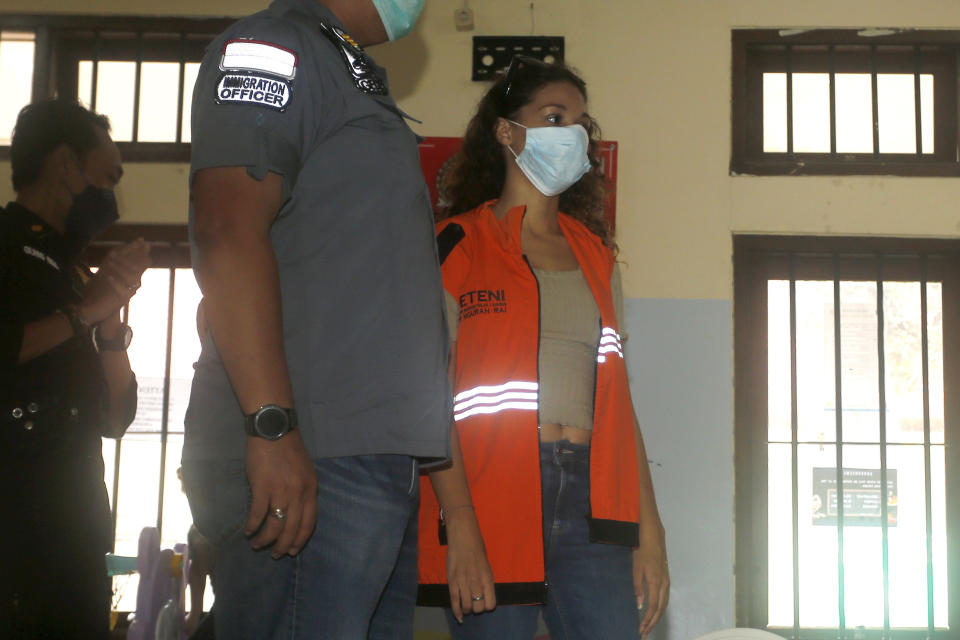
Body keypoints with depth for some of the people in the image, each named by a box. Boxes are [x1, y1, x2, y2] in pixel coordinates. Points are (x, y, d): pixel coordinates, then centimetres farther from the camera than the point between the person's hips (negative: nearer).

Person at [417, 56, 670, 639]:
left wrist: (650, 531, 9)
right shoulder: (457, 246, 5)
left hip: (590, 502, 4)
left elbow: (617, 396, 16)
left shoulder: (596, 256, 20)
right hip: (490, 499, -4)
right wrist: (460, 523, -17)